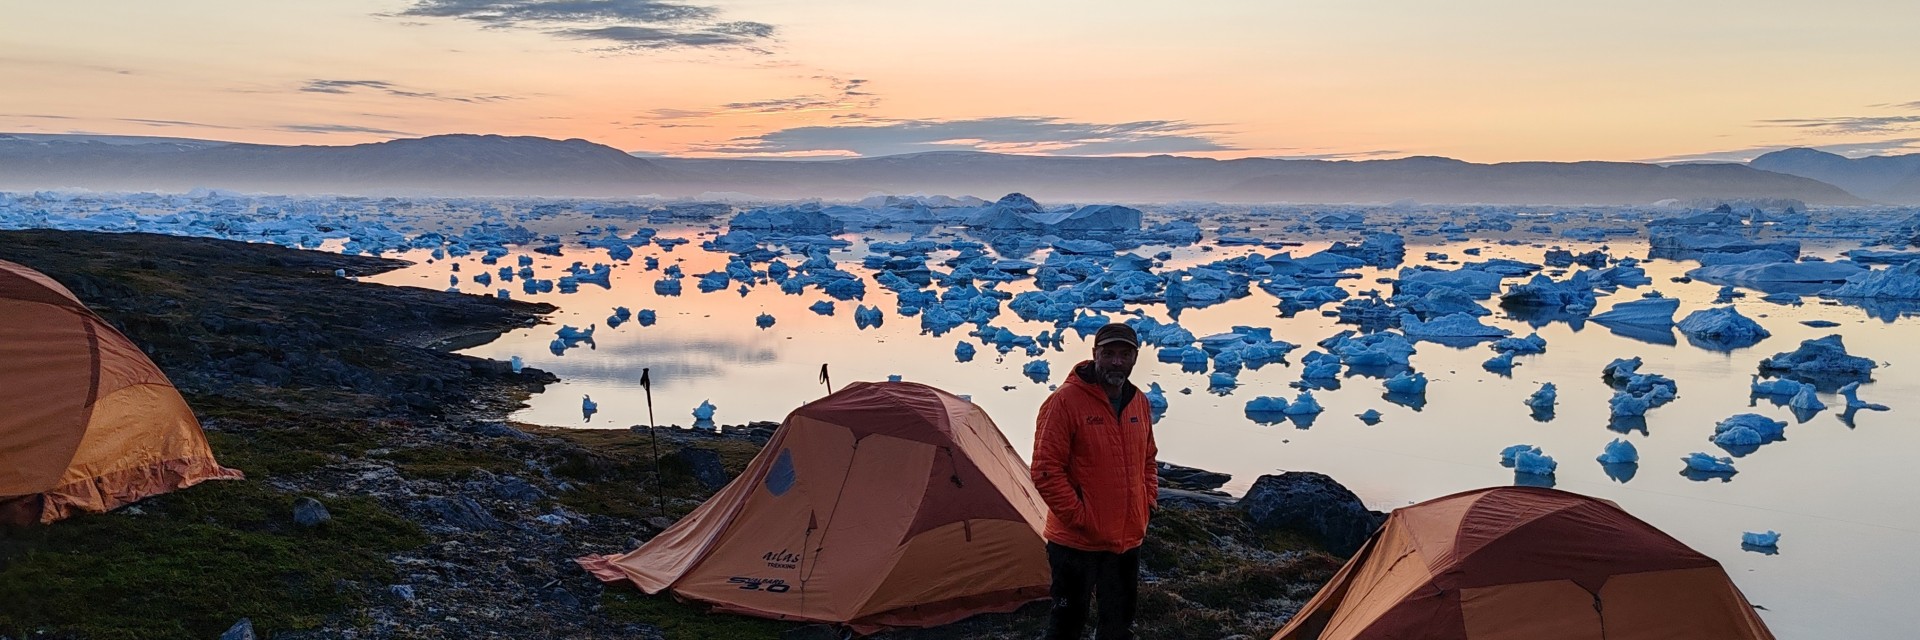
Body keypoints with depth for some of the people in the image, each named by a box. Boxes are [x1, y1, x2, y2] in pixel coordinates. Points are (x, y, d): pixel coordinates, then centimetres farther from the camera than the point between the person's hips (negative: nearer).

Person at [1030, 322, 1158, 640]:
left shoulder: (1140, 403, 6)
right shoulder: (1065, 402, -16)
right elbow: (1046, 472, -18)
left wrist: (1147, 505, 7)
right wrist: (1081, 518, -17)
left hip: (1128, 541, 7)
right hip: (1077, 542, -6)